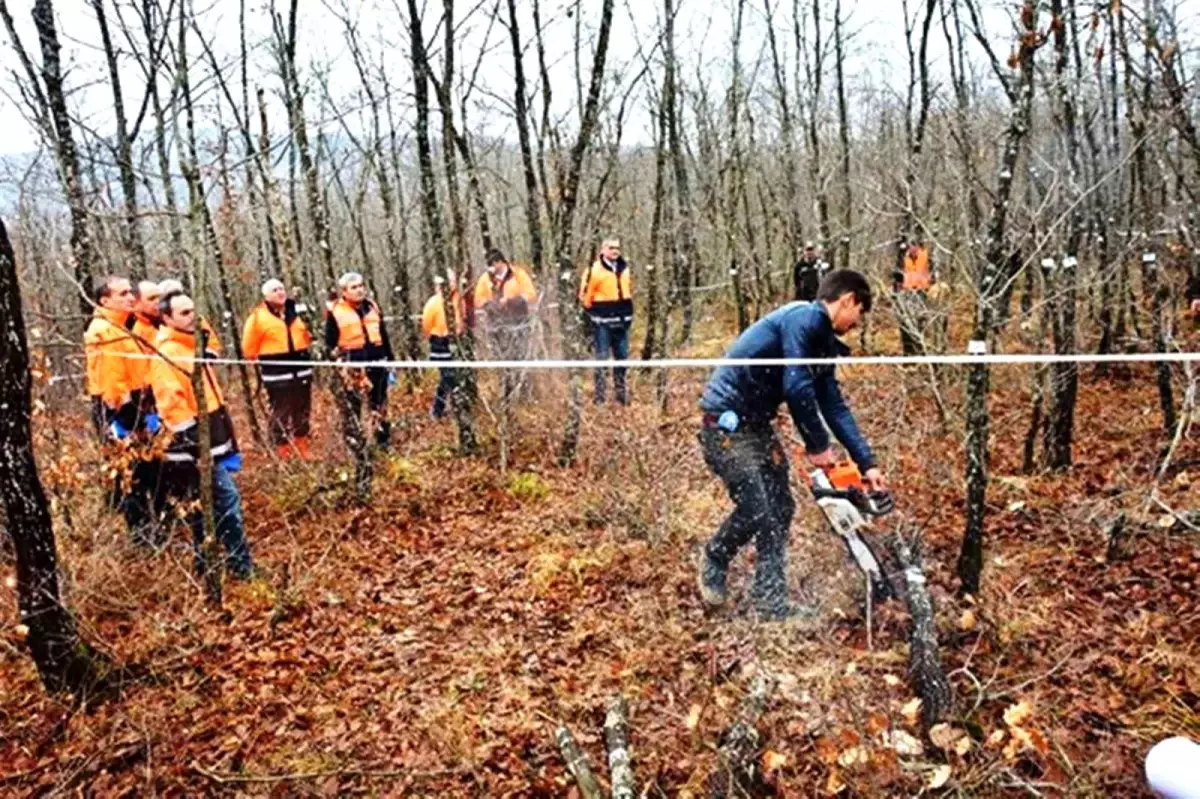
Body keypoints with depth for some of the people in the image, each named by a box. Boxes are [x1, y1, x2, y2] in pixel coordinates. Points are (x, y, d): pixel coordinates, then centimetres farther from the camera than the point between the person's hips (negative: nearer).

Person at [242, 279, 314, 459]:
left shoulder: (295, 311, 9)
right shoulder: (258, 317, -8)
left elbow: (307, 336, 24)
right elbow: (249, 348, -2)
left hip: (301, 369, 6)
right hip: (277, 373, -6)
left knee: (303, 411, 14)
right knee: (280, 413, -3)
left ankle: (303, 450, 27)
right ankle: (284, 455, 5)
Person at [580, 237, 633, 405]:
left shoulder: (624, 268, 11)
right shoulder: (595, 269, -11)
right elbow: (585, 294, -9)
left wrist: (628, 312, 16)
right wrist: (593, 313, -2)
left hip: (621, 321, 6)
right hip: (602, 322, -6)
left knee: (622, 357, 11)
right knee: (602, 358, -2)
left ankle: (621, 392, 23)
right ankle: (600, 396, 4)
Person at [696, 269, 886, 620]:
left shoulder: (822, 341, 13)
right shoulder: (804, 318, -17)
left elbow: (835, 406, 12)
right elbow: (796, 387, -23)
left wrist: (867, 463, 9)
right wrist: (817, 446, -13)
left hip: (755, 424, 10)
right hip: (726, 422, -10)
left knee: (780, 510, 6)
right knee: (755, 511, -12)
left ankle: (771, 603, 14)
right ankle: (714, 560, 18)